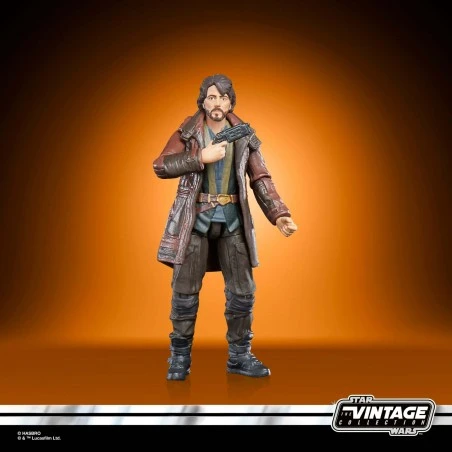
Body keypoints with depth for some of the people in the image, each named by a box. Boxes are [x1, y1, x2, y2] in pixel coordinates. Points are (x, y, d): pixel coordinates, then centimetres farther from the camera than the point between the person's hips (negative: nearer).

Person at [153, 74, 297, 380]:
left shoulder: (245, 137, 7)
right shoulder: (188, 132, 1)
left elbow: (261, 179, 4)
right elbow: (160, 166, -8)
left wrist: (279, 214, -8)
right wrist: (200, 157, -18)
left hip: (233, 221, 2)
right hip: (196, 219, -2)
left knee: (243, 291, 4)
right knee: (185, 291, 2)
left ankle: (240, 356, 19)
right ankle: (180, 356, 17)